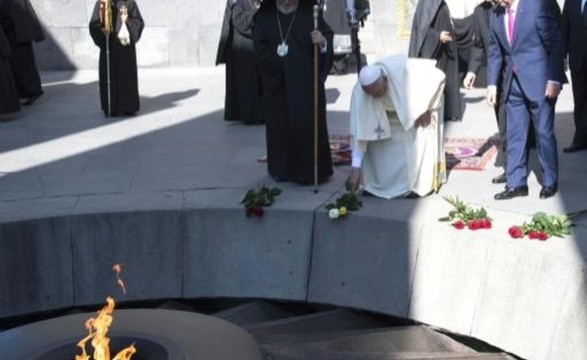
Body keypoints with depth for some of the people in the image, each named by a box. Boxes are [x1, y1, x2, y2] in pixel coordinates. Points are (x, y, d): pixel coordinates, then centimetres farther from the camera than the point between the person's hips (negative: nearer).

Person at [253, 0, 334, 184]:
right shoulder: (264, 16, 3)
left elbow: (328, 35, -6)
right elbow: (259, 46, 2)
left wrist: (323, 41, -28)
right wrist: (276, 54, -12)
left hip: (306, 81, -2)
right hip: (277, 82, 2)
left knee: (308, 123, -2)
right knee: (279, 124, 7)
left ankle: (313, 169, 7)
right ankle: (281, 168, 19)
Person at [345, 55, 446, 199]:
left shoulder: (405, 70, -44)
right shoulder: (359, 93, -35)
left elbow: (438, 77, -27)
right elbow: (360, 131, -31)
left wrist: (428, 109, -23)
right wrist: (356, 168, -33)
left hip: (418, 103, -2)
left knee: (419, 140, -16)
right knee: (374, 140, -8)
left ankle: (420, 185, 0)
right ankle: (379, 184, 7)